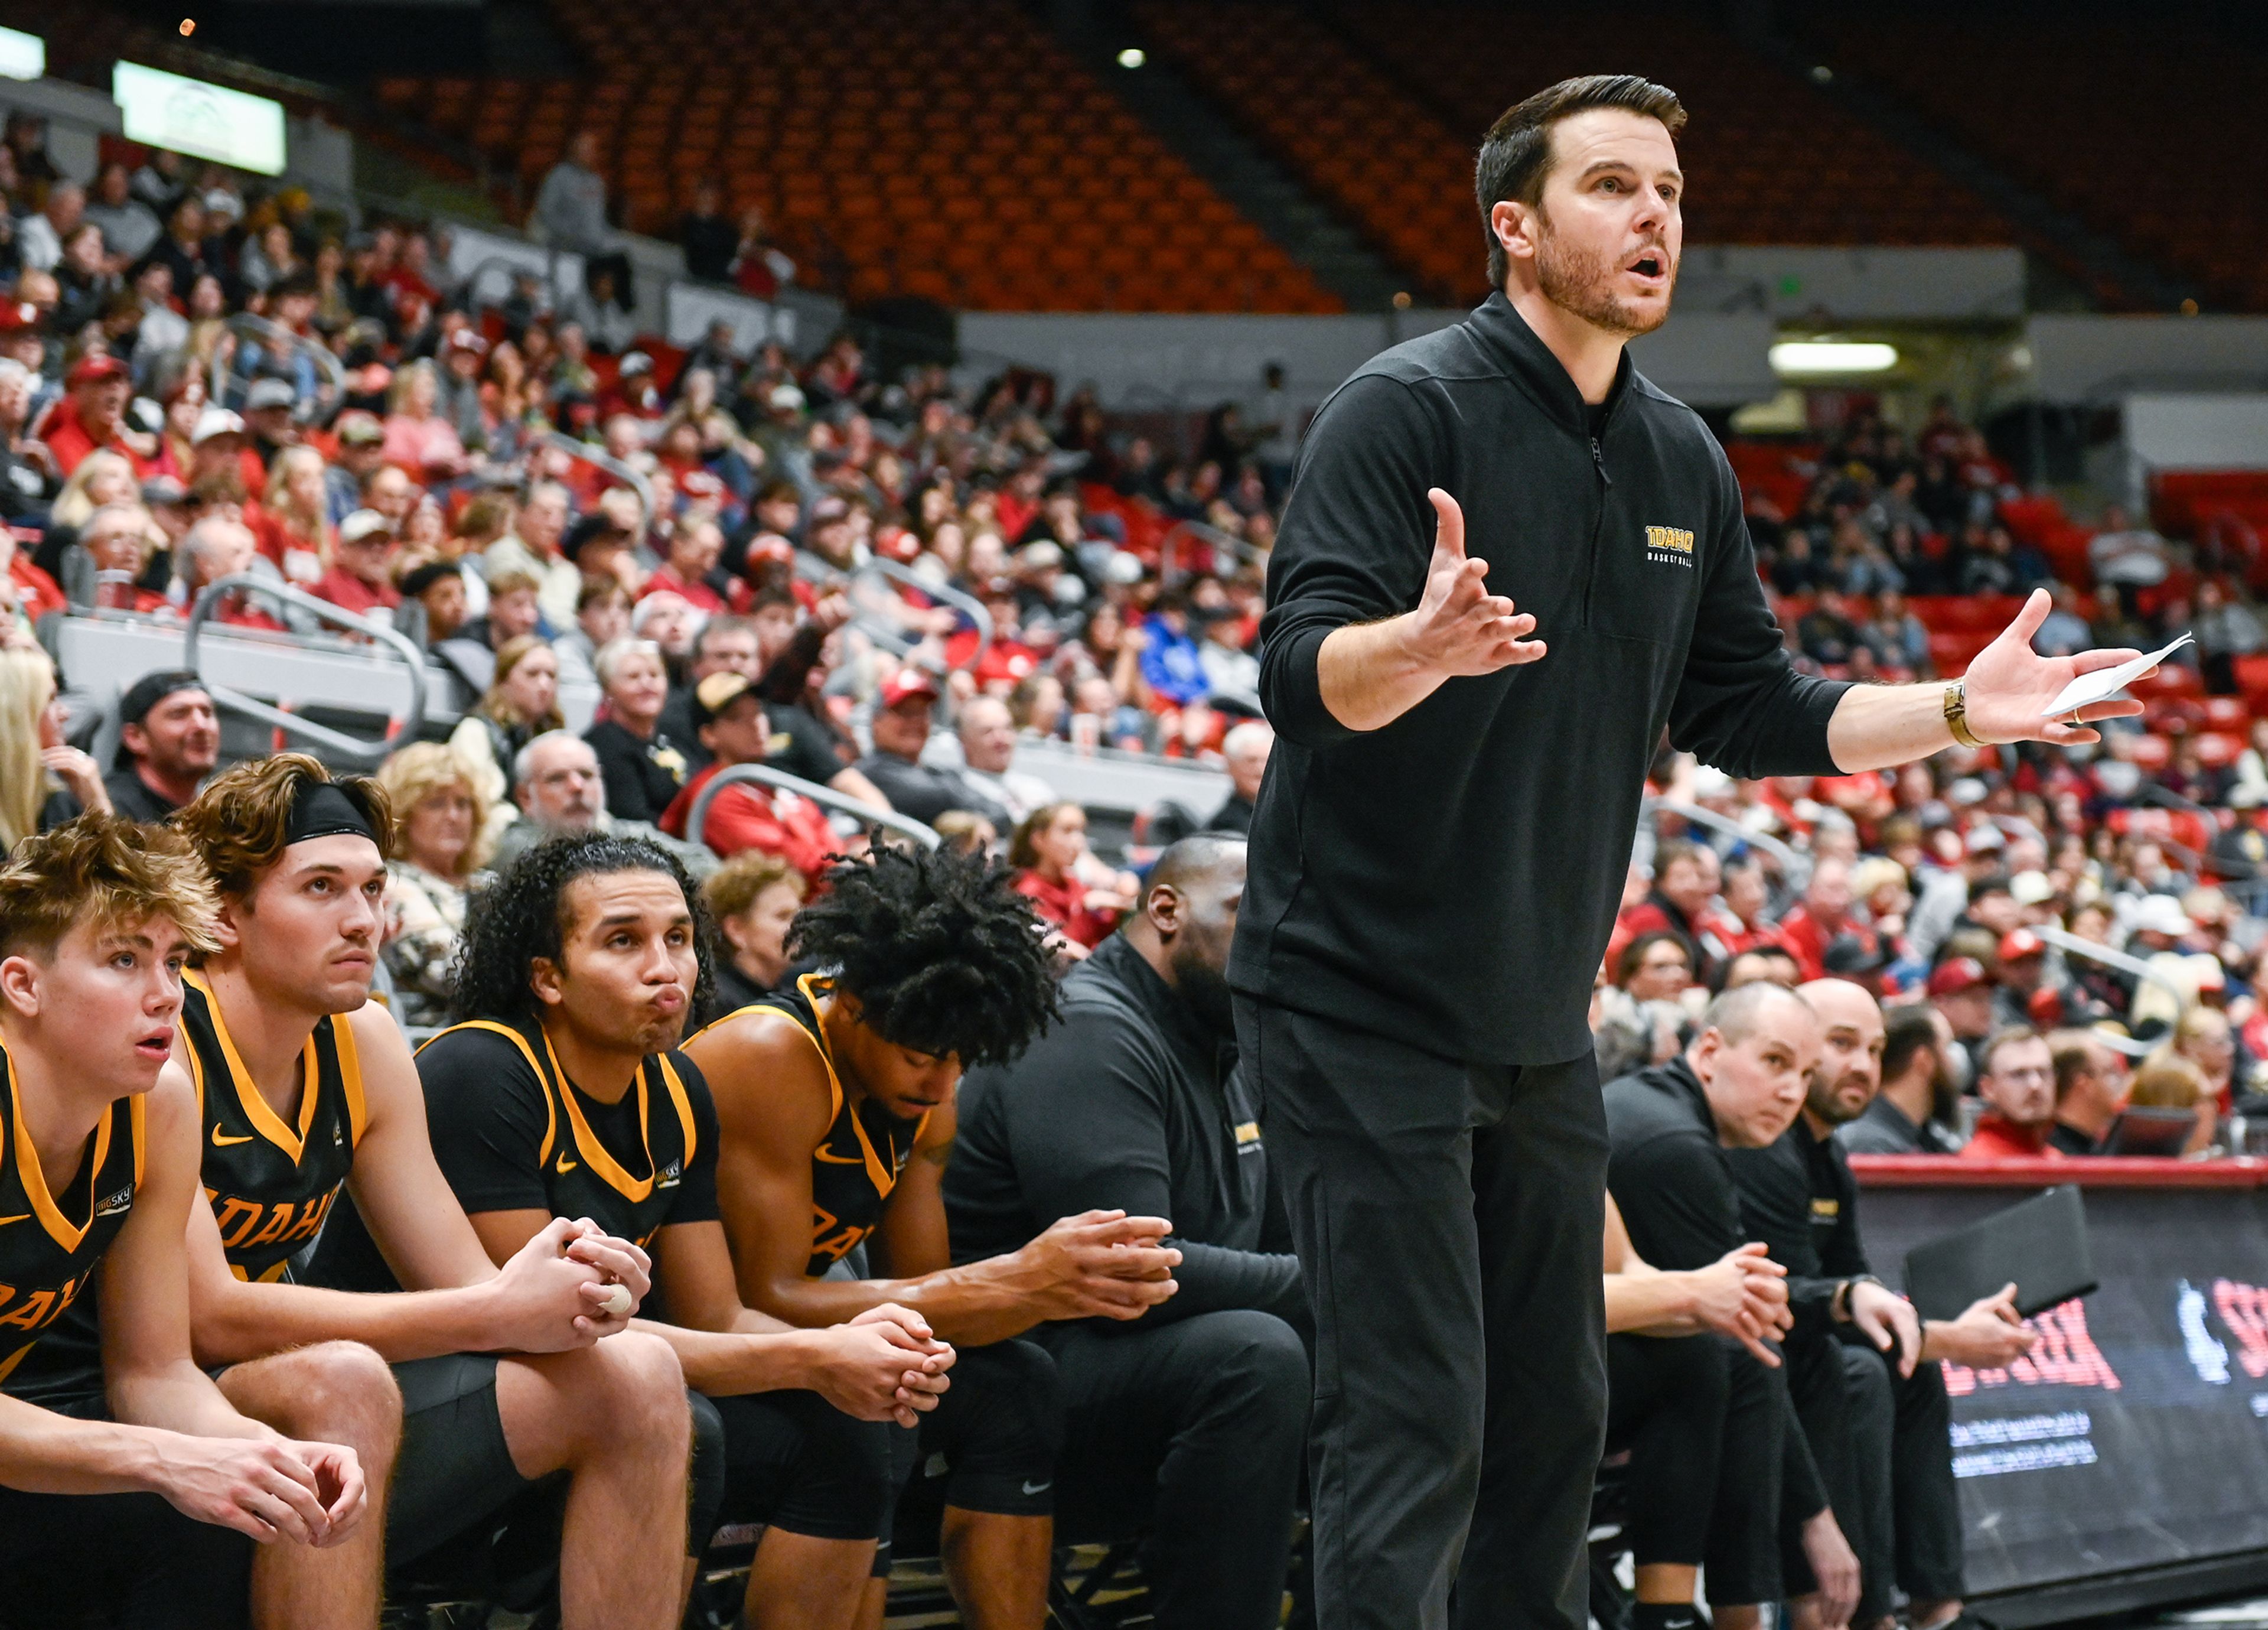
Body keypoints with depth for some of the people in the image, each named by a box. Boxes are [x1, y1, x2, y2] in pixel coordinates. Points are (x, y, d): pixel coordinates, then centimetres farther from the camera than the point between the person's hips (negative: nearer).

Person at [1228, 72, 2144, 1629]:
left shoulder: (1682, 461, 9)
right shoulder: (1407, 408, -14)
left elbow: (1749, 710, 15)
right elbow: (1302, 672, -24)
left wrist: (1961, 709, 3)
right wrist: (1422, 646, -46)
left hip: (1541, 1018, 8)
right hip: (1365, 1001, -8)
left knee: (1554, 1414, 15)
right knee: (1417, 1423, -10)